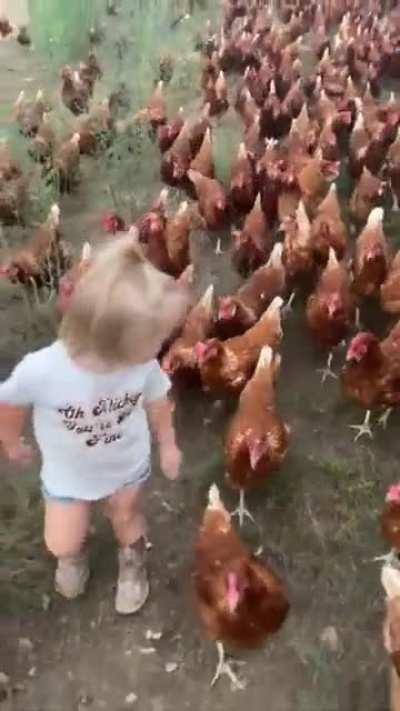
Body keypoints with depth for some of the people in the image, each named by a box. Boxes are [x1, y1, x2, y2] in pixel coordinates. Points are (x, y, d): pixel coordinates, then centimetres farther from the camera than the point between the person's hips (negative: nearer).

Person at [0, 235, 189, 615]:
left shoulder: (144, 365, -33)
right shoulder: (40, 371, -41)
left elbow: (157, 401, -9)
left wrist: (167, 444, 6)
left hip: (128, 465, 1)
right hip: (68, 475, -1)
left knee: (126, 517, 27)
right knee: (61, 545, 15)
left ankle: (132, 561, 62)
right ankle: (76, 552, 54)